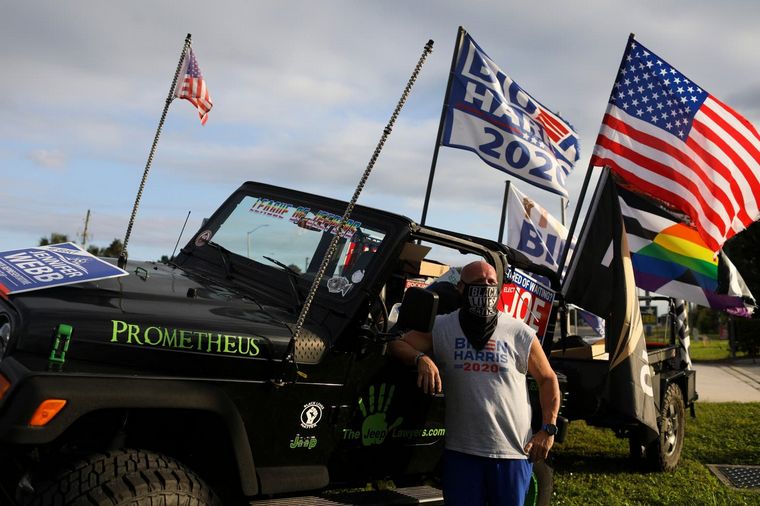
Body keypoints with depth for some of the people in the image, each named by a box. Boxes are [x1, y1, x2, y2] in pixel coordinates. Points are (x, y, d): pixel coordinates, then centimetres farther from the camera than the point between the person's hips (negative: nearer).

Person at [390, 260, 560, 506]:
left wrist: (548, 429, 1)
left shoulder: (520, 333, 1)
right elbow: (397, 345, 1)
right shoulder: (442, 327, 1)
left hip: (513, 451, 0)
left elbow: (547, 379, 9)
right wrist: (421, 359, -20)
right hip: (461, 451, 0)